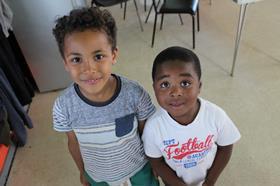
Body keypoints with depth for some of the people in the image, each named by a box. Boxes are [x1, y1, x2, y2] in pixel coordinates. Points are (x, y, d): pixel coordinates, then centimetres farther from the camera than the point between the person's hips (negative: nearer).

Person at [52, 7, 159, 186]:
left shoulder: (135, 94, -29)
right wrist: (83, 171, 8)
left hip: (138, 169, -1)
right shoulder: (63, 106, -26)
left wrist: (153, 163, 2)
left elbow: (146, 133, -12)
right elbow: (74, 142, -7)